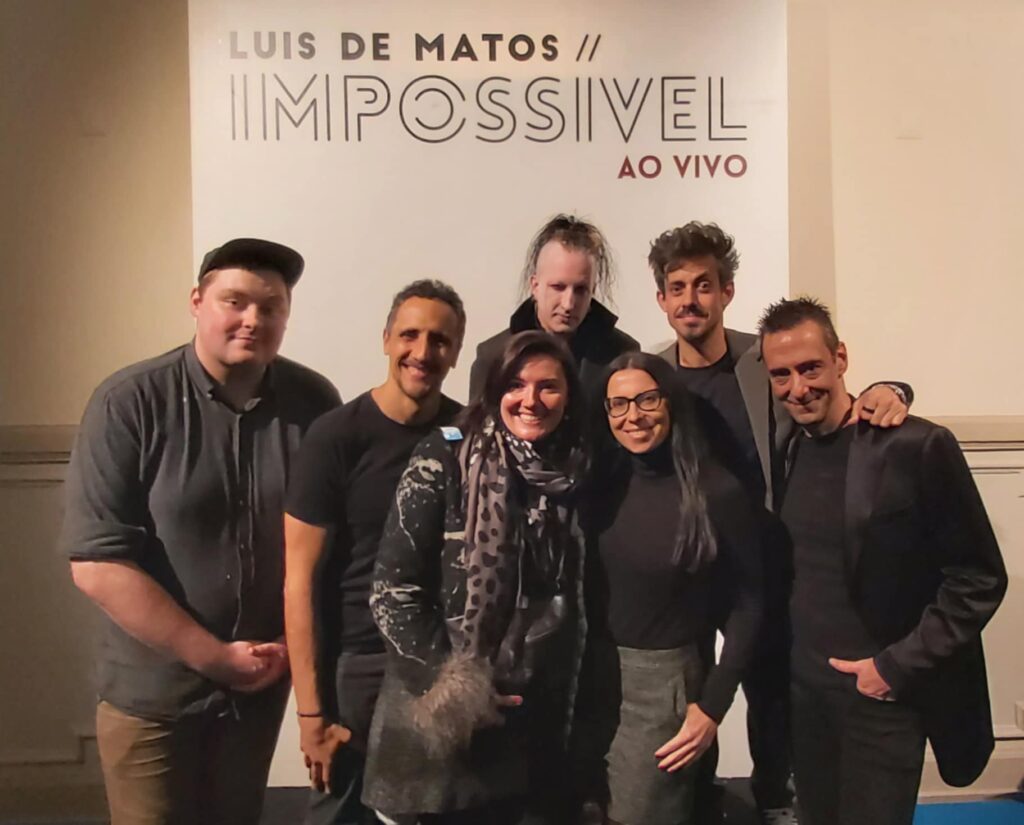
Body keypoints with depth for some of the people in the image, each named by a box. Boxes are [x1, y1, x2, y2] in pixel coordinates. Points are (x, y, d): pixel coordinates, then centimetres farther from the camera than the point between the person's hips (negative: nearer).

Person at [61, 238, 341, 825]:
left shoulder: (315, 403, -7)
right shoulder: (130, 403, -15)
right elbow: (97, 563, -17)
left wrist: (291, 643, -5)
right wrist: (216, 656, -16)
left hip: (263, 682, 3)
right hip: (154, 690, -2)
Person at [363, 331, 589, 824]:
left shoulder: (579, 475, 2)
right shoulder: (444, 462, -9)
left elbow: (581, 600, 9)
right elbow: (392, 589, -11)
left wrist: (580, 704, 6)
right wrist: (446, 684, -13)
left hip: (539, 719, 4)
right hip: (443, 717, -3)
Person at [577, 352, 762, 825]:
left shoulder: (717, 492, -14)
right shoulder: (602, 480, -2)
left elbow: (747, 603, -8)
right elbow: (584, 584, 3)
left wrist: (713, 706, -9)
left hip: (664, 680, -4)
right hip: (589, 673, 4)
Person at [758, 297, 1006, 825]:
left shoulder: (918, 447, -14)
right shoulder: (786, 452, 3)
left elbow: (978, 580, -12)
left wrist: (898, 666, -14)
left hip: (887, 696, -5)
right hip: (805, 692, 5)